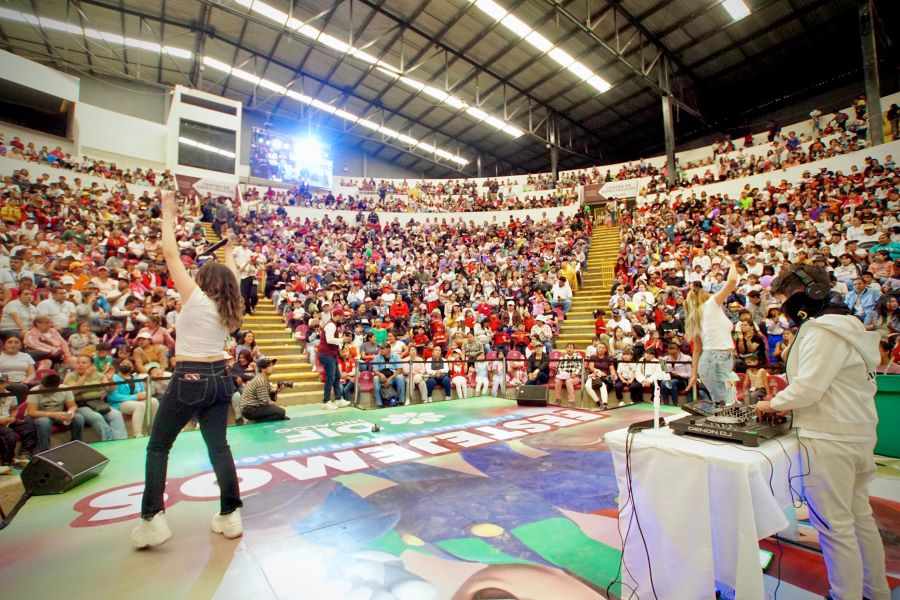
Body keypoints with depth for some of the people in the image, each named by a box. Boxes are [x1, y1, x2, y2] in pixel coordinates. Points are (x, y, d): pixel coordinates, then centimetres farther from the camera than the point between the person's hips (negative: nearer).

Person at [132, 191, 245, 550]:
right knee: (218, 446, 12)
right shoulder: (230, 307, 5)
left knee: (158, 447, 12)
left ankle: (152, 519, 11)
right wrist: (227, 247, 34)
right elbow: (231, 276, 23)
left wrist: (168, 216, 2)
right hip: (219, 379, 6)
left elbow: (171, 254, -6)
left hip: (189, 380, -5)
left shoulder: (195, 298, -9)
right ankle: (230, 515, 17)